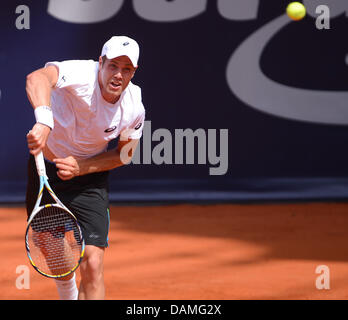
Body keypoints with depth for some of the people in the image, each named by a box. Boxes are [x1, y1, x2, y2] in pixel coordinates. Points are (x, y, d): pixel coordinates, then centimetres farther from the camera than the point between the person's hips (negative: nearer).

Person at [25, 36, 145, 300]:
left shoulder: (134, 109, -17)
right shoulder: (81, 75, -29)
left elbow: (124, 154, 0)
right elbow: (37, 78, -50)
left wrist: (81, 167, -17)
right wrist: (44, 121, -70)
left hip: (89, 178, 1)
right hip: (45, 170, -1)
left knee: (92, 265, -17)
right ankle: (68, 297, 48)